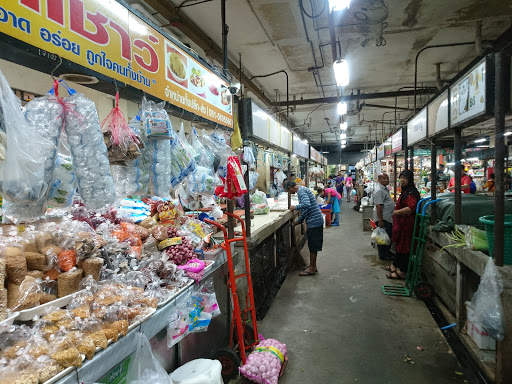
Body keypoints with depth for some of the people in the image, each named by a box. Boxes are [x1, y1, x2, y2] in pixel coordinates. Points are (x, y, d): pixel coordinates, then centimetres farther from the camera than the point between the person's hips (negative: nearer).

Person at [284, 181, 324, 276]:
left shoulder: (301, 191, -15)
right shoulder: (302, 190, 17)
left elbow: (307, 205, -32)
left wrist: (295, 207, -17)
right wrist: (298, 221, 24)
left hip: (314, 221, -10)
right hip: (315, 220, 10)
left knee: (313, 245, -1)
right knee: (313, 245, 17)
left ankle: (312, 268, 8)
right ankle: (313, 266, 26)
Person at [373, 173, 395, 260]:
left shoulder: (385, 189, 14)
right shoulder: (379, 190, -19)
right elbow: (378, 206, -24)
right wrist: (380, 220, -26)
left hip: (388, 218, 10)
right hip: (383, 219, -10)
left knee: (389, 236, 18)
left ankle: (387, 252, 32)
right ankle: (383, 255, 10)